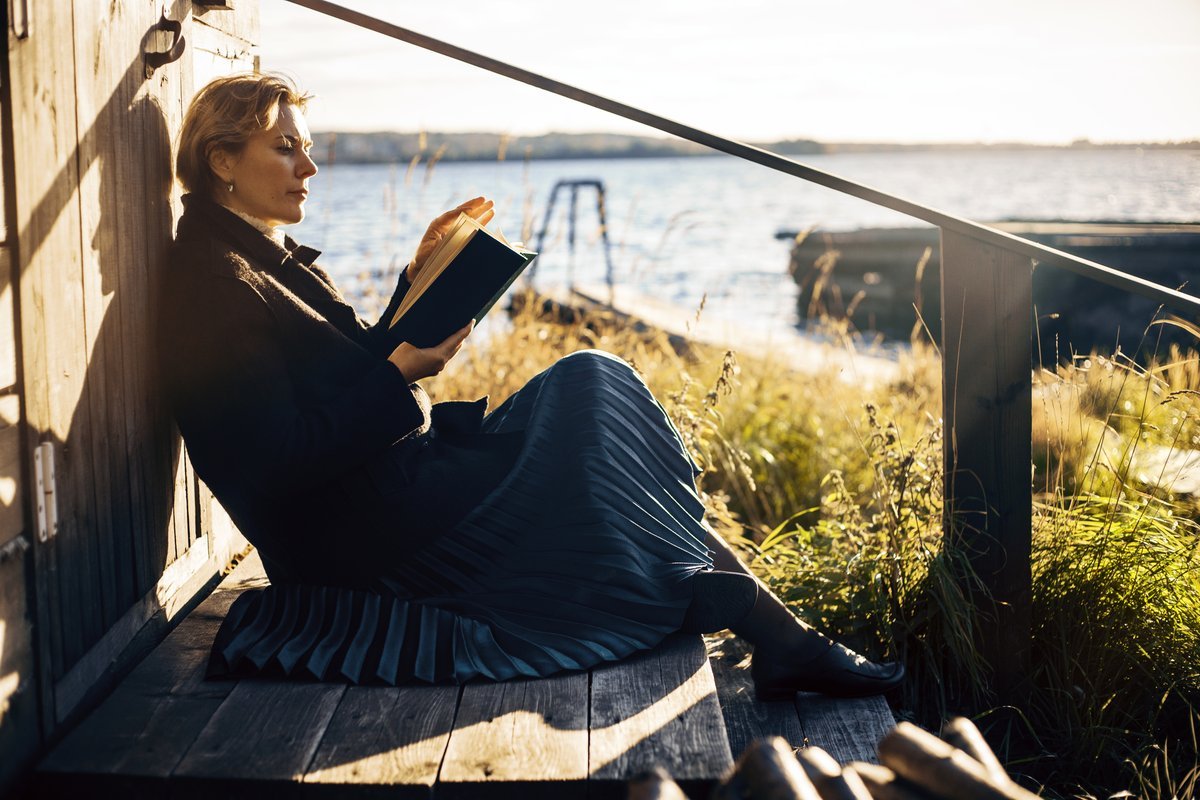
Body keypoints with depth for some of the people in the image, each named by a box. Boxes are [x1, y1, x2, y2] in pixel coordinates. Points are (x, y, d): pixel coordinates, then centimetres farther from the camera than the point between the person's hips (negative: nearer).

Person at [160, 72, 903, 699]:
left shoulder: (274, 259, 17)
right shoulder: (214, 286, -15)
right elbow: (281, 463, -22)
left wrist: (418, 280, 7)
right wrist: (399, 377, -21)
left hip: (393, 479, 10)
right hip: (360, 535, -10)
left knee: (586, 383, -1)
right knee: (588, 392, -12)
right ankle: (744, 603, -7)